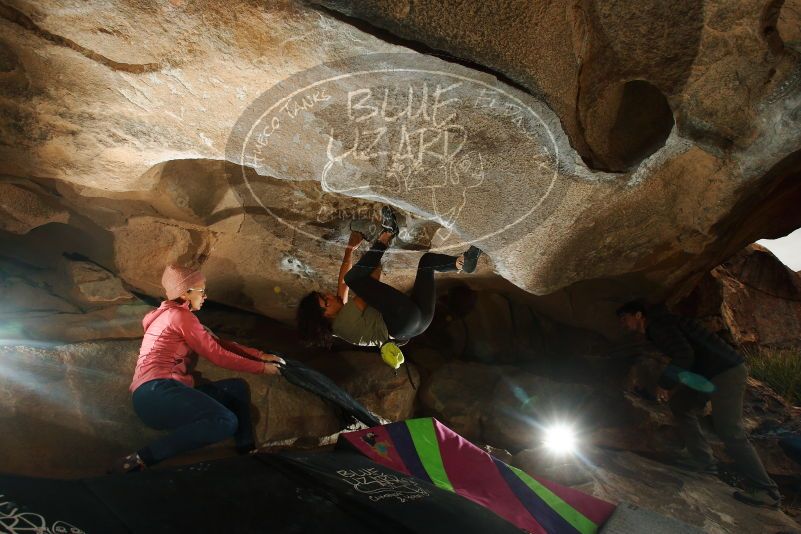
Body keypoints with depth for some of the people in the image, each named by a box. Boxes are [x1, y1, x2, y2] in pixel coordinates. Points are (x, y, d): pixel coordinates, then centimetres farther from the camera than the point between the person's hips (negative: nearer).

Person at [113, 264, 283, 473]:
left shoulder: (175, 315, 26)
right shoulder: (180, 315, -4)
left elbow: (219, 343, 23)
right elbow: (216, 354, -4)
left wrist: (260, 355, 17)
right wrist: (261, 368, 4)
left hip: (159, 393, 10)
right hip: (155, 391, -10)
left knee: (238, 387, 7)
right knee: (226, 422, -28)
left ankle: (247, 451, -2)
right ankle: (142, 459, -26)